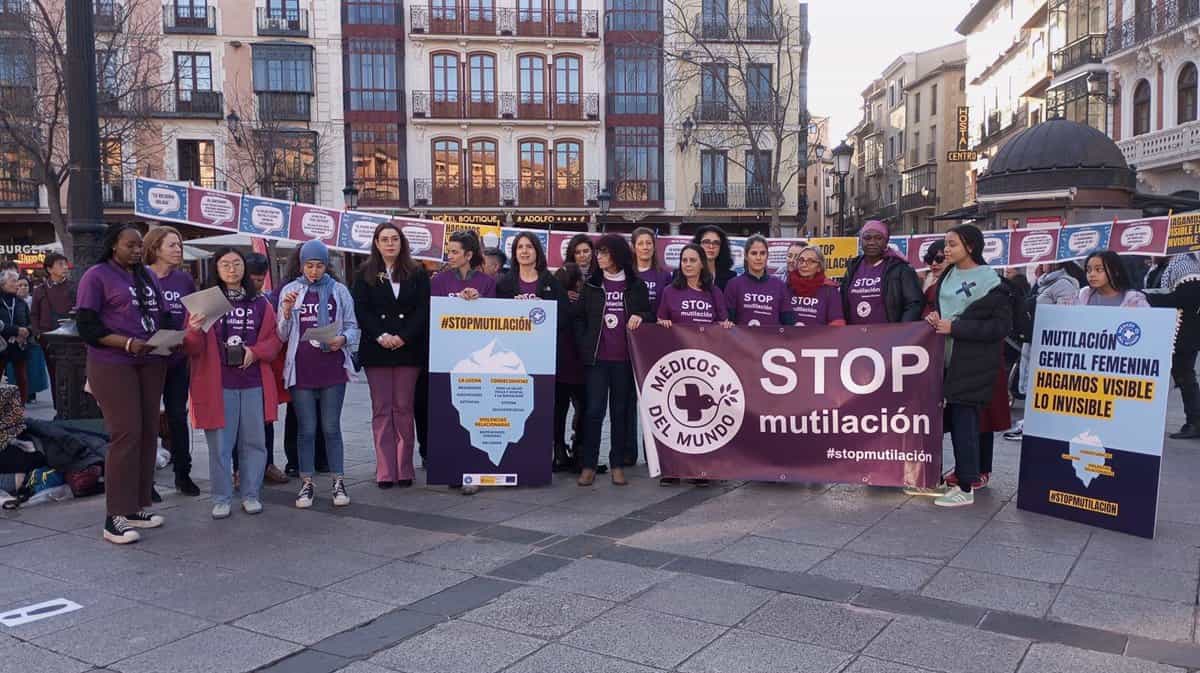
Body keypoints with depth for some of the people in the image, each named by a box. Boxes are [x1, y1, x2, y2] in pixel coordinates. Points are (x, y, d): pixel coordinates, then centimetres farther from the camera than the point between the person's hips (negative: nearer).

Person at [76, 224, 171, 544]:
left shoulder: (148, 276, 17)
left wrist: (172, 336, -2)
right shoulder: (97, 276, -2)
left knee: (148, 432, 6)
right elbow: (87, 327, -8)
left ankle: (137, 506, 15)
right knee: (126, 434, -10)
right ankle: (115, 517, -4)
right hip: (112, 365, -6)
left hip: (151, 363, 6)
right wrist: (128, 343, -20)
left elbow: (162, 316, 20)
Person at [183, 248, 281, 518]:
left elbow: (274, 339, 10)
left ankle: (250, 494, 19)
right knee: (220, 443, 2)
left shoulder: (259, 302, 10)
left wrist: (256, 352, -8)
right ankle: (221, 498, 13)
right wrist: (194, 332, -22)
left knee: (253, 441, 7)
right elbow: (193, 349, -1)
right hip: (218, 384, -2)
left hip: (254, 384, 2)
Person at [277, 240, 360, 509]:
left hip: (333, 369, 0)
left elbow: (352, 326, 7)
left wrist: (342, 339, -14)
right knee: (306, 429, 5)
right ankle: (307, 484, 15)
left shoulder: (339, 291, 5)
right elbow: (282, 335, 7)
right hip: (301, 370, 1)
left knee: (331, 427, 3)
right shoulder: (290, 291, 6)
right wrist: (286, 312, -11)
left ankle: (339, 482, 11)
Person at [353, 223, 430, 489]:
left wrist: (403, 337, -12)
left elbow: (423, 309, 0)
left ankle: (404, 469, 7)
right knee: (382, 410, 1)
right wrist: (380, 336, -14)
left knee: (403, 408, 2)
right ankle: (385, 471, 4)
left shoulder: (417, 273, 7)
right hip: (376, 349, 0)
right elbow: (360, 310, 0)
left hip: (409, 349, 0)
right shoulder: (365, 274, 8)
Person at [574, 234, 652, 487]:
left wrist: (640, 317, -9)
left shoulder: (636, 286, 5)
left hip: (625, 359, 0)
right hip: (597, 359, 0)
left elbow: (650, 317, 12)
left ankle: (618, 464, 15)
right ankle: (589, 465, 3)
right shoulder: (591, 285, 7)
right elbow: (580, 318, 10)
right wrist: (584, 346, -1)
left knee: (621, 411, 6)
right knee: (594, 410, -4)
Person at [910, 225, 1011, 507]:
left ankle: (966, 488, 5)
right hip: (944, 360, 6)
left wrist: (955, 327, -17)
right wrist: (934, 318, 1)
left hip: (971, 365, -6)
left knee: (964, 422, -4)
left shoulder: (989, 282, -9)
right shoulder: (947, 276, 11)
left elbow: (1002, 325, -13)